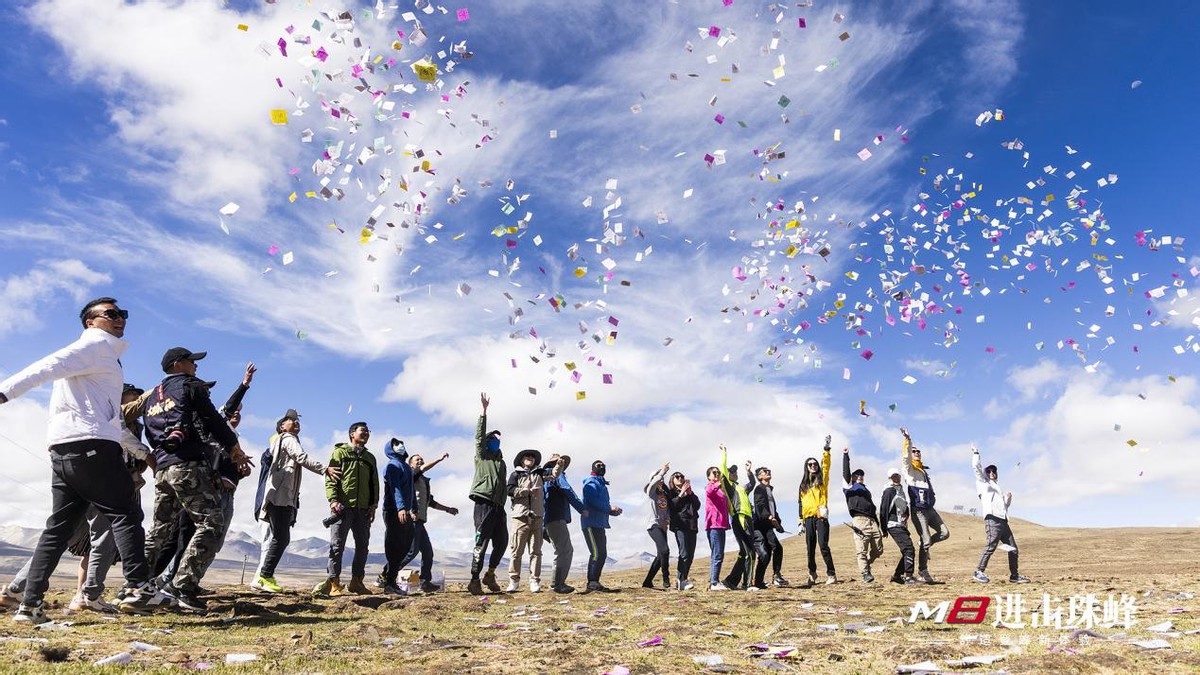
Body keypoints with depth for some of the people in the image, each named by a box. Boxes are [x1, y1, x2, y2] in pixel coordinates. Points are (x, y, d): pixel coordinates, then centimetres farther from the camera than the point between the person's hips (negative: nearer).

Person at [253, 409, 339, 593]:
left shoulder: (286, 440, 29)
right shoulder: (288, 439, 1)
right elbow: (302, 458, -17)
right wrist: (325, 469, -23)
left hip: (285, 498, 10)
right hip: (280, 496, -10)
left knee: (281, 539, 9)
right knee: (280, 538, -11)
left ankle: (262, 577, 9)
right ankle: (265, 577, -10)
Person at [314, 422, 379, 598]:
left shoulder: (370, 457, 18)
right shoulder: (340, 452, 4)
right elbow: (330, 479, -4)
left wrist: (373, 505, 7)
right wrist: (333, 500, -16)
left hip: (363, 509, 5)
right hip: (342, 507, -5)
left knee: (363, 546, 6)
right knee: (337, 545, -4)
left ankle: (357, 582, 15)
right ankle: (334, 583, 0)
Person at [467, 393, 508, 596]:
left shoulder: (501, 461, 23)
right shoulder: (481, 455, 7)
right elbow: (479, 435, -5)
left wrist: (502, 506, 11)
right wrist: (484, 411, -12)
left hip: (498, 506, 7)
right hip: (484, 503, -7)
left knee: (501, 542, 6)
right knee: (481, 543, -7)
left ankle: (490, 576, 21)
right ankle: (475, 580, -2)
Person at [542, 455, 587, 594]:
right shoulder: (557, 474, -5)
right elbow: (568, 491, -13)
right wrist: (582, 509, -9)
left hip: (556, 518, 10)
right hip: (556, 518, -10)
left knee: (567, 551, 13)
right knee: (563, 551, -10)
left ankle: (560, 583, 13)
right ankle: (556, 585, -10)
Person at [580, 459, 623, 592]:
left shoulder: (602, 484, 25)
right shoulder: (591, 482, -4)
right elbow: (593, 501, -18)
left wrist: (614, 511, 3)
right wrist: (610, 508, -15)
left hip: (600, 524, 10)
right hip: (591, 523, -10)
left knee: (602, 554, 11)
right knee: (597, 553, -15)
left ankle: (593, 583, 15)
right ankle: (593, 582, -14)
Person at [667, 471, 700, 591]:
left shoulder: (690, 492, 25)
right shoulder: (670, 492, 12)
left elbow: (697, 505, 11)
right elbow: (671, 505, -6)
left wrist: (690, 493, 0)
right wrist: (681, 494, -9)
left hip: (692, 525, 5)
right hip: (680, 525, -5)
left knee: (690, 554, 1)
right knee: (684, 554, -16)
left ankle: (682, 579, 8)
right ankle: (681, 581, -17)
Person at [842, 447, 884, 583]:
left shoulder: (866, 490, 31)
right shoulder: (851, 486, 14)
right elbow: (845, 473, -4)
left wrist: (878, 525, 20)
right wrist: (845, 456, -12)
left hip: (872, 520, 6)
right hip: (859, 520, -6)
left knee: (878, 549, 3)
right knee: (861, 550, -11)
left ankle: (866, 564, 23)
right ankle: (865, 573, -11)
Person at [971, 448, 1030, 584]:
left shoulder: (998, 489, 33)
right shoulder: (984, 482, 13)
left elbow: (1005, 506, 32)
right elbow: (976, 467, 0)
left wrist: (1008, 498, 14)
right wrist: (976, 453, 7)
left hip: (1003, 520, 8)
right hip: (992, 519, -8)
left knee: (1013, 548, 5)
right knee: (991, 545, -19)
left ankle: (1014, 575, 12)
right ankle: (979, 572, -18)